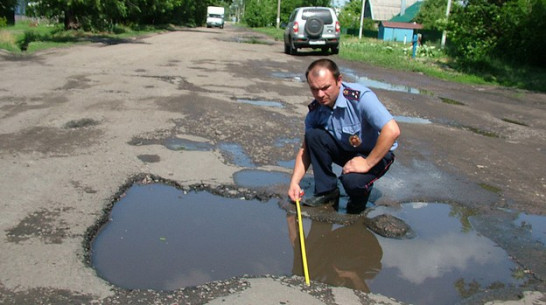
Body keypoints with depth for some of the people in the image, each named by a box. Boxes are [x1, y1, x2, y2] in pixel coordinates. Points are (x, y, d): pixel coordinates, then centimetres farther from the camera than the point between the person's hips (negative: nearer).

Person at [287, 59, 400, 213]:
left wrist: (367, 163, -29)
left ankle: (359, 200, 5)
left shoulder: (360, 97, -29)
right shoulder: (315, 109, -9)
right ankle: (326, 191, -4)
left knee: (351, 180, -34)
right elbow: (305, 148, -1)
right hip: (345, 151, 5)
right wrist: (294, 182, -12)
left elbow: (392, 131, -35)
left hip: (376, 154, -5)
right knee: (314, 135, -19)